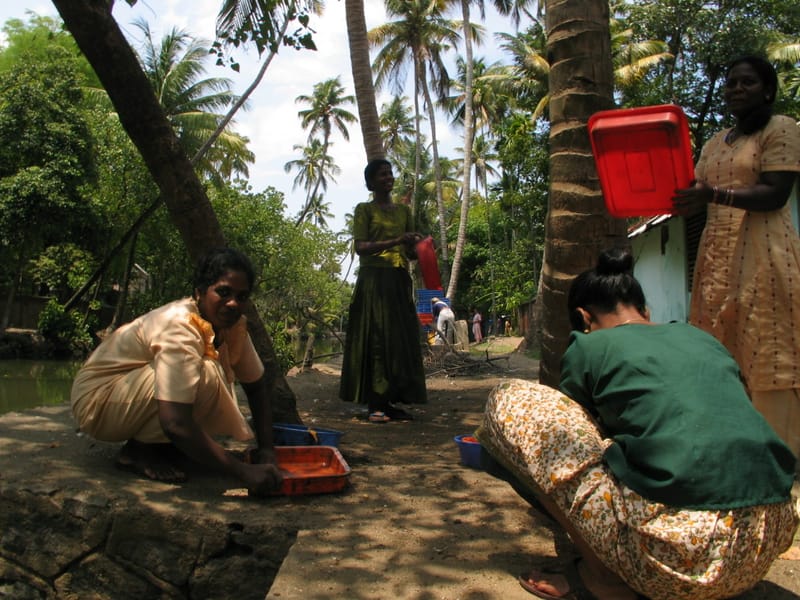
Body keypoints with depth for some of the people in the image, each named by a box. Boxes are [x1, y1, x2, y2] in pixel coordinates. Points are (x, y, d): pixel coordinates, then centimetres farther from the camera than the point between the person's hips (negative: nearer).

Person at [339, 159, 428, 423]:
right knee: (376, 338, -7)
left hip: (399, 281, 5)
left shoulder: (404, 210, 17)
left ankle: (391, 401, 8)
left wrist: (416, 244, -8)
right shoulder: (364, 209, 3)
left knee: (401, 339, 2)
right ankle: (374, 404, -4)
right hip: (374, 279, -5)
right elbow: (360, 247, -9)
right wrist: (395, 241, -19)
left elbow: (411, 250, 16)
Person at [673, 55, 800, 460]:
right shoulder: (715, 144, 22)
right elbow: (699, 195, 18)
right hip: (717, 252, 7)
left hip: (763, 250, -6)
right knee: (719, 347, 3)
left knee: (765, 348, -9)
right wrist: (678, 199, -3)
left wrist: (714, 195, -26)